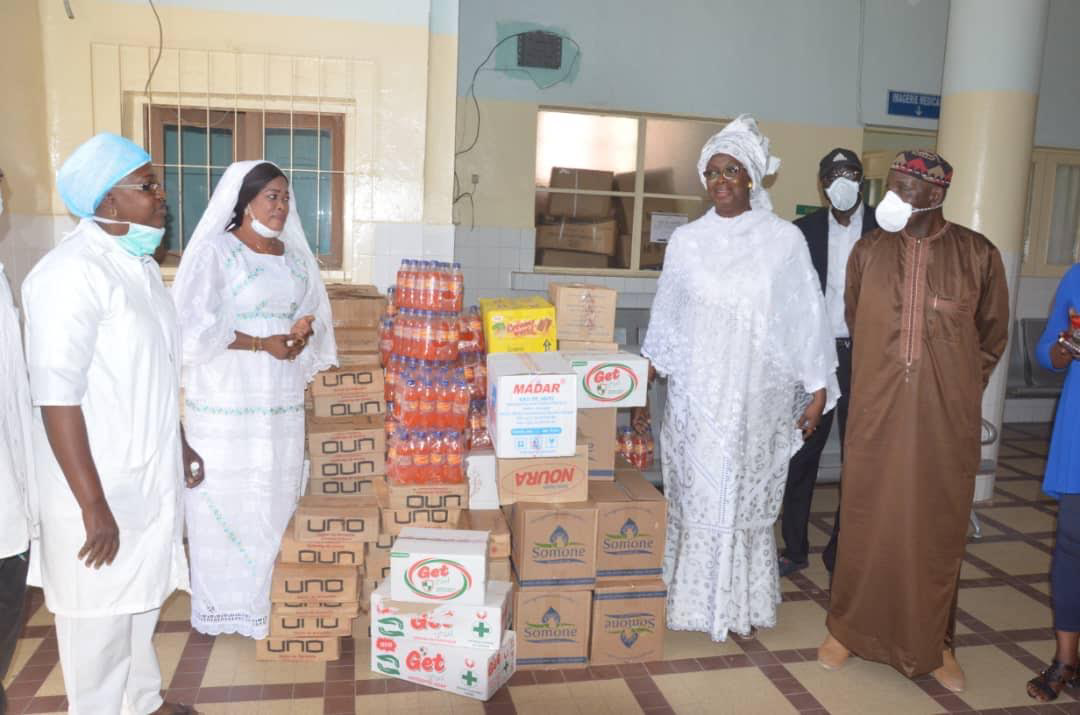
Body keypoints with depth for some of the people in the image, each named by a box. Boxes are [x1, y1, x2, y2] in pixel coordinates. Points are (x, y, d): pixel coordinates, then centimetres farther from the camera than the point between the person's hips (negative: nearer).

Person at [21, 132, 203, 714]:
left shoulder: (138, 263, 7)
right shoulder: (71, 273, -21)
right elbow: (56, 399, -23)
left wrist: (180, 447, 20)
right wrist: (95, 507, -22)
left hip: (148, 480, 9)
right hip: (99, 491, -9)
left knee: (142, 599, 23)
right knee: (99, 620, 8)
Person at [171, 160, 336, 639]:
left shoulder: (295, 256, 13)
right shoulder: (214, 251, -4)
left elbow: (317, 313, 14)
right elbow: (197, 326, -11)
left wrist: (303, 332, -9)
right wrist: (262, 344, -16)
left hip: (282, 401, 5)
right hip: (225, 401, -5)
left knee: (277, 499, 7)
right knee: (224, 499, 0)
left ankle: (269, 597, 20)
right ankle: (221, 603, 14)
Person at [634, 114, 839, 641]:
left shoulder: (784, 239, -1)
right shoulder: (687, 240, 4)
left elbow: (806, 317, 1)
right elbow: (664, 320, 9)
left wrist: (817, 390, 0)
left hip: (757, 395, -1)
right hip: (696, 394, 1)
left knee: (746, 494, 6)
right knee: (694, 493, 4)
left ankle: (743, 604, 22)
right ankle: (690, 600, 19)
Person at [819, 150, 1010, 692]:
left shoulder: (978, 255, -2)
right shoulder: (868, 251, 2)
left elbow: (993, 336, 10)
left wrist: (957, 389, 9)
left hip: (946, 419, 0)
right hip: (877, 413, 1)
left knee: (938, 525, 8)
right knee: (866, 519, 8)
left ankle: (933, 641, 26)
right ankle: (847, 626, 25)